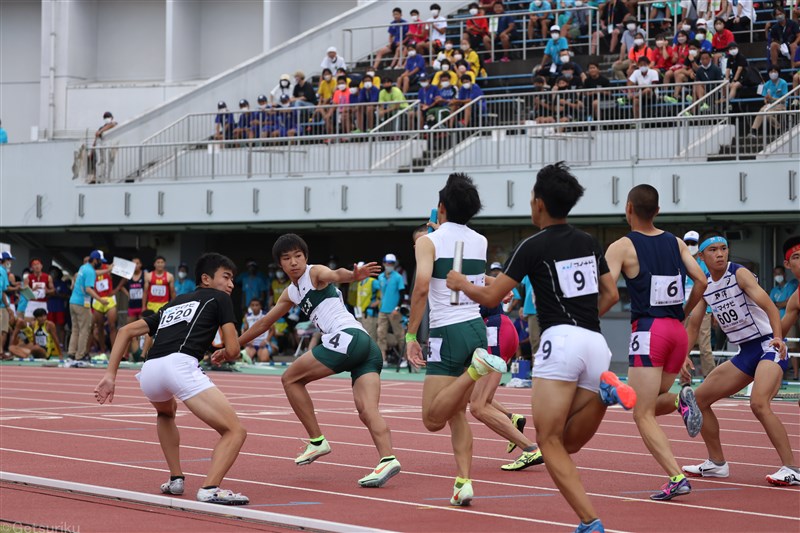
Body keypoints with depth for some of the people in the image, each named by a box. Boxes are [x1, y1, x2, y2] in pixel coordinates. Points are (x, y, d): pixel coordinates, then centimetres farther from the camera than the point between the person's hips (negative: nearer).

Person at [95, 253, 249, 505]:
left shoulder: (173, 305, 36)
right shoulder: (219, 298, 21)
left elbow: (126, 331, 30)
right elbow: (232, 349, 13)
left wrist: (110, 375, 23)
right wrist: (220, 354, 37)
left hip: (148, 372, 6)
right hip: (180, 365, -6)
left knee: (166, 411, 40)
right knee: (235, 432, -4)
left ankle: (176, 479, 31)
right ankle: (209, 489, -25)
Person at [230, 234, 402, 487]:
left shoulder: (315, 272, 4)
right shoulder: (291, 294, 28)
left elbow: (335, 275, -21)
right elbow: (263, 324, 39)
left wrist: (354, 275, -45)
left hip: (348, 337, -8)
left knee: (290, 378, 5)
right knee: (367, 411, -7)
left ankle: (317, 441, 4)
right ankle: (388, 459, -25)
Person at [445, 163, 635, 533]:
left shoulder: (535, 246, -1)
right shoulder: (589, 242, 17)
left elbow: (491, 297, 1)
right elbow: (611, 295, 21)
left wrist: (461, 283, 20)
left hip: (561, 340, -6)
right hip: (596, 343, 6)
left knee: (549, 442, -2)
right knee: (570, 443, 13)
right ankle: (604, 391, -13)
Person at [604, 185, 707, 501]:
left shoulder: (622, 247, -4)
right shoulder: (675, 243, 11)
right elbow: (701, 281, 5)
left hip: (647, 331, -6)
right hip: (677, 332, 6)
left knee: (643, 415, -2)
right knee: (650, 404, 24)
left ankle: (676, 478, -16)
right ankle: (681, 400, -9)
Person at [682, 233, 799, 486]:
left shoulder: (739, 274, -13)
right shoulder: (704, 286, 7)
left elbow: (767, 304, -26)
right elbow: (693, 324, 15)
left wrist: (778, 337, -41)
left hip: (769, 347, -8)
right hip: (745, 353, 8)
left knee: (758, 403, -30)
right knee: (699, 398, 11)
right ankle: (716, 463, 23)